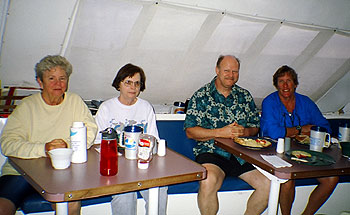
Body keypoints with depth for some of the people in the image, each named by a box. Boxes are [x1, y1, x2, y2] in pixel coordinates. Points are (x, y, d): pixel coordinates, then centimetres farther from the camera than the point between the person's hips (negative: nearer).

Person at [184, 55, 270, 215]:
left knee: (269, 183, -16)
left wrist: (245, 131, -6)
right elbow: (190, 131, -6)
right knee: (208, 182, -34)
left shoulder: (245, 96, 15)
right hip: (211, 152, -4)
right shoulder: (201, 96, 1)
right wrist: (221, 132, -15)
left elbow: (255, 126, 18)